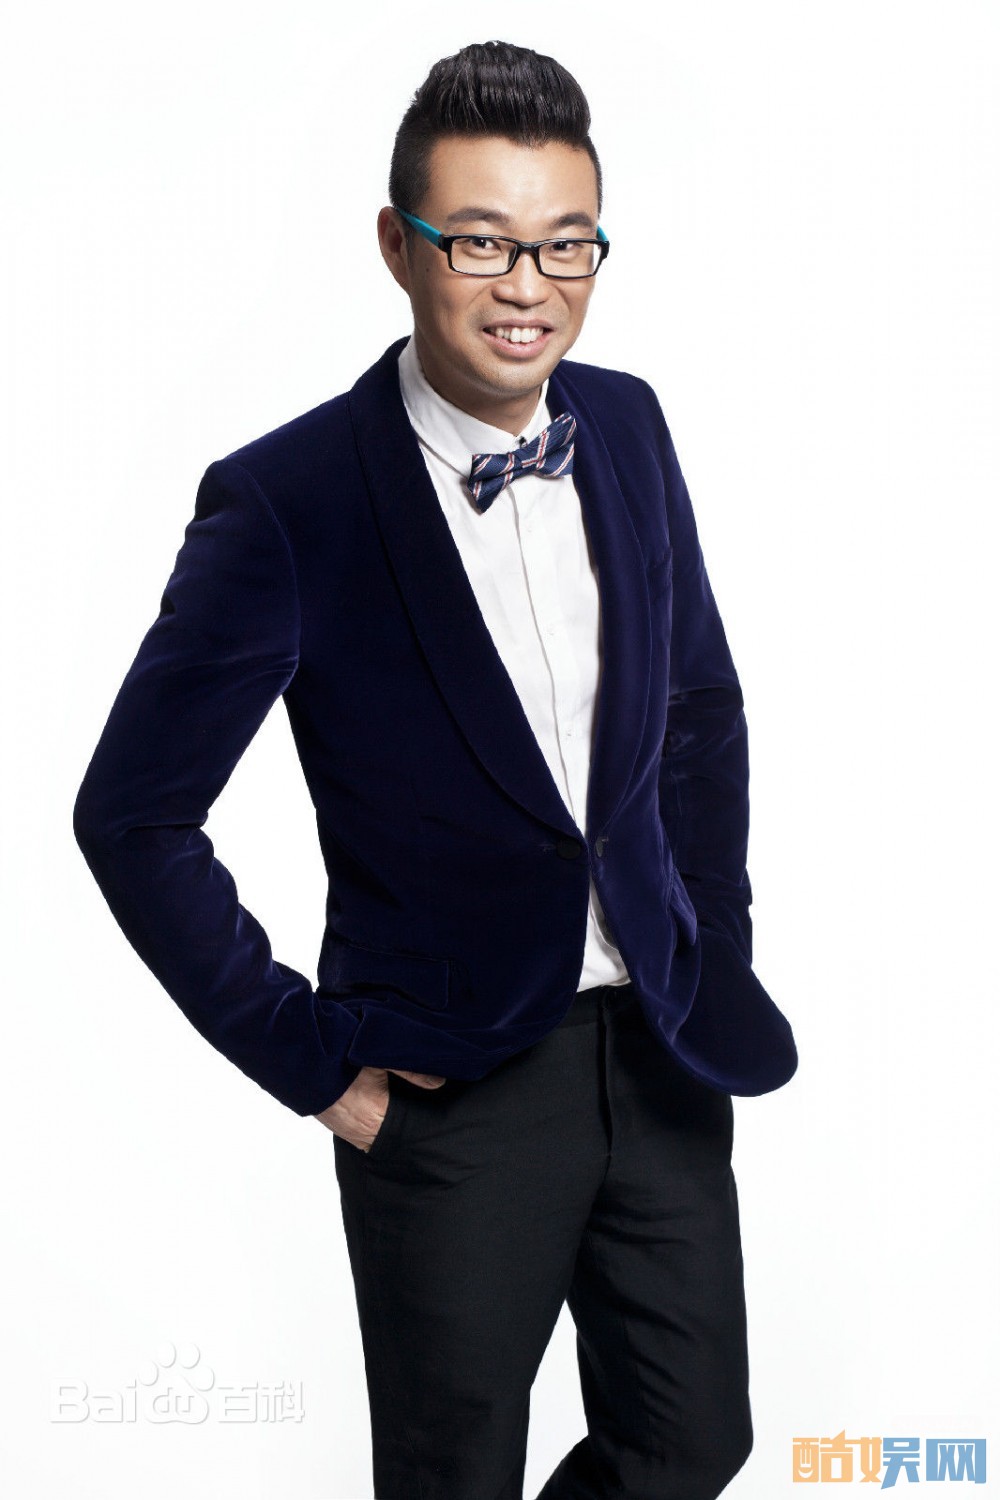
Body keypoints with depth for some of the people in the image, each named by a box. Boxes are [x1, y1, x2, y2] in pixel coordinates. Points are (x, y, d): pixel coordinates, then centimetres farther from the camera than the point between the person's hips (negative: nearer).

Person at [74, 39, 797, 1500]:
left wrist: (717, 948, 10)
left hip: (661, 1049, 5)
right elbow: (133, 818, -13)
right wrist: (307, 1060, -11)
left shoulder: (627, 423, -1)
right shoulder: (285, 502, -18)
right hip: (451, 1089, -5)